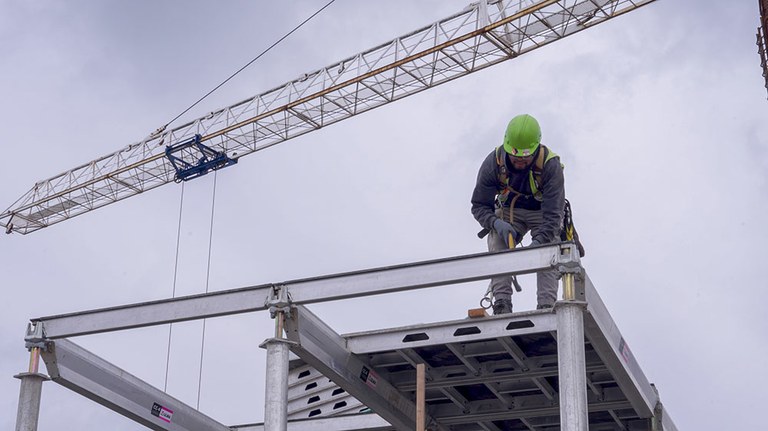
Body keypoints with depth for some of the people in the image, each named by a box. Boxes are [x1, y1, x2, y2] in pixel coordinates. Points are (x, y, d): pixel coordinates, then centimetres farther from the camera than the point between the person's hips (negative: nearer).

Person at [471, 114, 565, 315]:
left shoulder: (551, 165, -33)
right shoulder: (493, 162, -25)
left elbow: (552, 214, -35)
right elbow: (479, 206, -17)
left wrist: (538, 242, -49)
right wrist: (496, 223, -37)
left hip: (543, 211, -1)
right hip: (510, 210, 2)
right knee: (498, 244, -24)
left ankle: (546, 306, -29)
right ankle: (501, 302, -27)